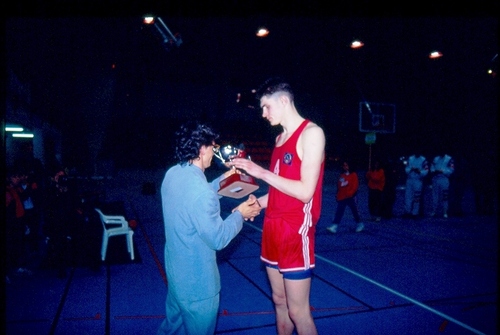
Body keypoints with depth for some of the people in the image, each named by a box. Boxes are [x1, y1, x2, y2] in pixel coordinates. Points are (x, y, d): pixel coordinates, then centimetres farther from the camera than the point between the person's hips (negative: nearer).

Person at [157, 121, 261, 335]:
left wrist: (222, 180, 15)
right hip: (196, 280, -8)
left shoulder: (173, 174, -4)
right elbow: (218, 238, -24)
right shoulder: (200, 190, -31)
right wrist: (239, 214, -10)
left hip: (175, 270, 8)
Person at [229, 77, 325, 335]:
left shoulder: (311, 133, -11)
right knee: (279, 301, 17)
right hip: (273, 229, 8)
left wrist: (261, 172, -17)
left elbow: (304, 192, -19)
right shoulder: (280, 138, 14)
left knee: (298, 310, 2)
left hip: (296, 232, -8)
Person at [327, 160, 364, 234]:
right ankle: (335, 227, -9)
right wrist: (338, 195, 11)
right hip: (341, 197, 4)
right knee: (339, 212, -4)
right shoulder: (341, 175, 12)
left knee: (354, 211, 9)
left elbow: (355, 185, -12)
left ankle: (360, 224, 29)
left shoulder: (353, 175, -4)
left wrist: (350, 193, -21)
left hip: (351, 197, -4)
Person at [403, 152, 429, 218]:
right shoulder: (410, 158, 10)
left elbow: (426, 171, -7)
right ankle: (407, 212, 9)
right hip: (409, 180, 4)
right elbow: (406, 169, 8)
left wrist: (419, 171, -23)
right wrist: (410, 169, -11)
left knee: (416, 197, 1)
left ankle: (415, 213, 7)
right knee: (408, 196, 1)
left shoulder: (423, 160, -3)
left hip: (418, 181, -3)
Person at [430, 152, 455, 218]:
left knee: (444, 196, -5)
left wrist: (442, 171, -16)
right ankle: (434, 211, 9)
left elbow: (451, 170, -7)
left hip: (444, 180, -4)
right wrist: (434, 171, -8)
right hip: (435, 179, 4)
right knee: (435, 195, 4)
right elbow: (432, 167, 12)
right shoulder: (435, 158, 14)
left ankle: (445, 212, -1)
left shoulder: (449, 159, 0)